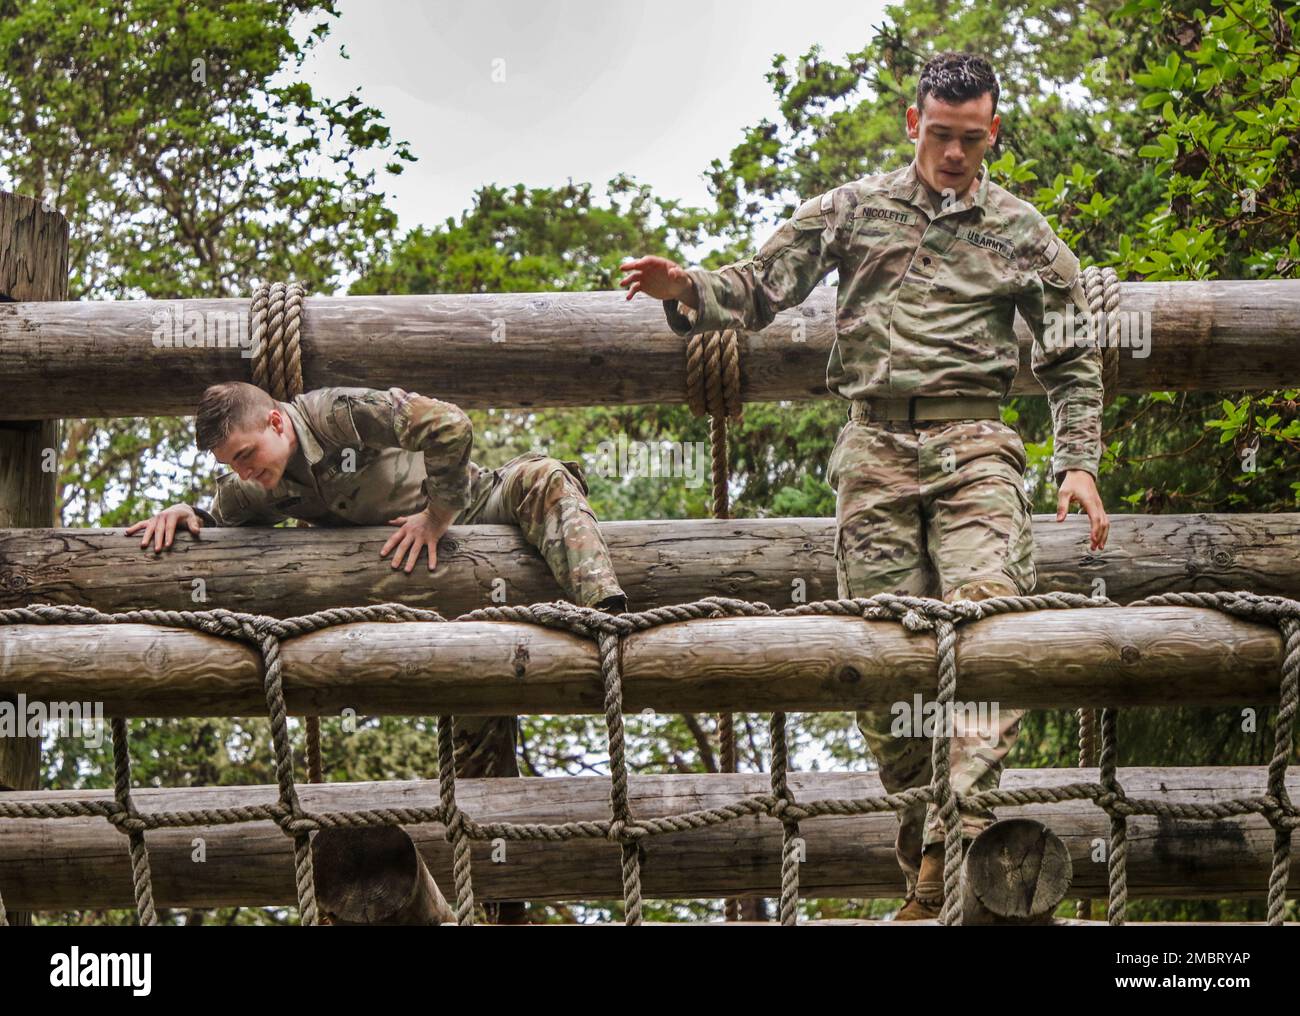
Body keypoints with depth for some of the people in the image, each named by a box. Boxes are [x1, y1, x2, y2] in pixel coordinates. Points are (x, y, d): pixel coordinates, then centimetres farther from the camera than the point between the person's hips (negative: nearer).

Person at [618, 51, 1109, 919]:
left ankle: (959, 837, -32)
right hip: (875, 448, 1)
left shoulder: (1021, 231, 14)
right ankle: (924, 865, 1)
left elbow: (1073, 360, 17)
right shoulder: (854, 209, 15)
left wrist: (1079, 465, 6)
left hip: (973, 444, -1)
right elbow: (760, 290, 13)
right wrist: (687, 290, -8)